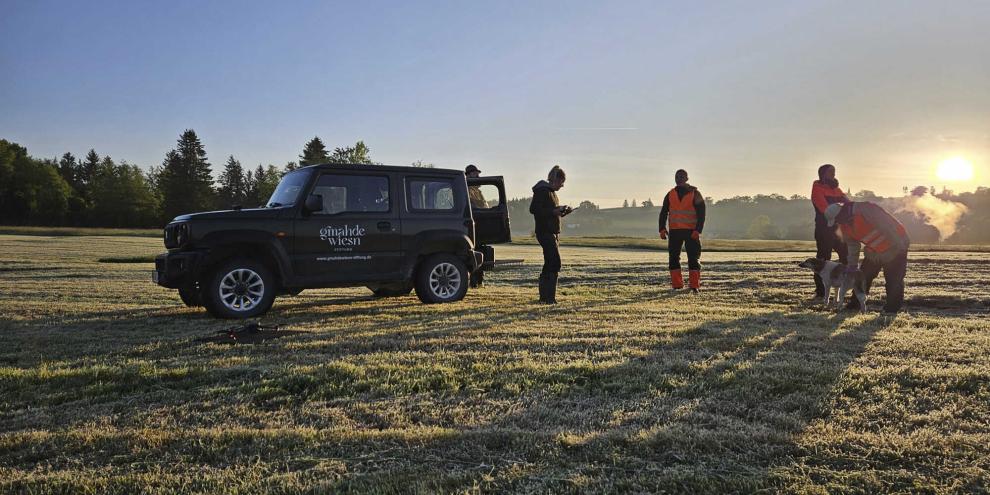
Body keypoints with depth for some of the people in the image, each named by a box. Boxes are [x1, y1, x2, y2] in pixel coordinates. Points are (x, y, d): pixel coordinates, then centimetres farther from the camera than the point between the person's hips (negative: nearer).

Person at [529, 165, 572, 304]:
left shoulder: (552, 192, 19)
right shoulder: (542, 191, -11)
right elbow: (533, 209, -19)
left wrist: (563, 211, 7)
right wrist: (554, 211, -21)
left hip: (554, 233, 10)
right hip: (545, 232, -10)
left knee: (549, 264, 10)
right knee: (555, 263, -14)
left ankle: (545, 297, 14)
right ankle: (549, 297, -13)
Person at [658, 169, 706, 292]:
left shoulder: (695, 194, 0)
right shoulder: (670, 194, 10)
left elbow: (701, 213, -4)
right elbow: (663, 212, 11)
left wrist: (698, 230, -15)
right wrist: (662, 228, -2)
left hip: (691, 231, -3)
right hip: (674, 231, 3)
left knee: (694, 258, -3)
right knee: (673, 258, 1)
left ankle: (695, 286, 0)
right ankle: (677, 285, 7)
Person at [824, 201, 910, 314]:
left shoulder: (865, 210, -30)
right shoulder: (845, 225, -2)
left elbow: (887, 226, -31)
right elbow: (852, 245, 9)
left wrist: (899, 246, -29)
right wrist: (852, 264, 5)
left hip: (895, 246, -8)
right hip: (875, 251, 8)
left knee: (893, 278, -8)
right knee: (864, 274, 8)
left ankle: (893, 307, 5)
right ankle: (855, 304, 18)